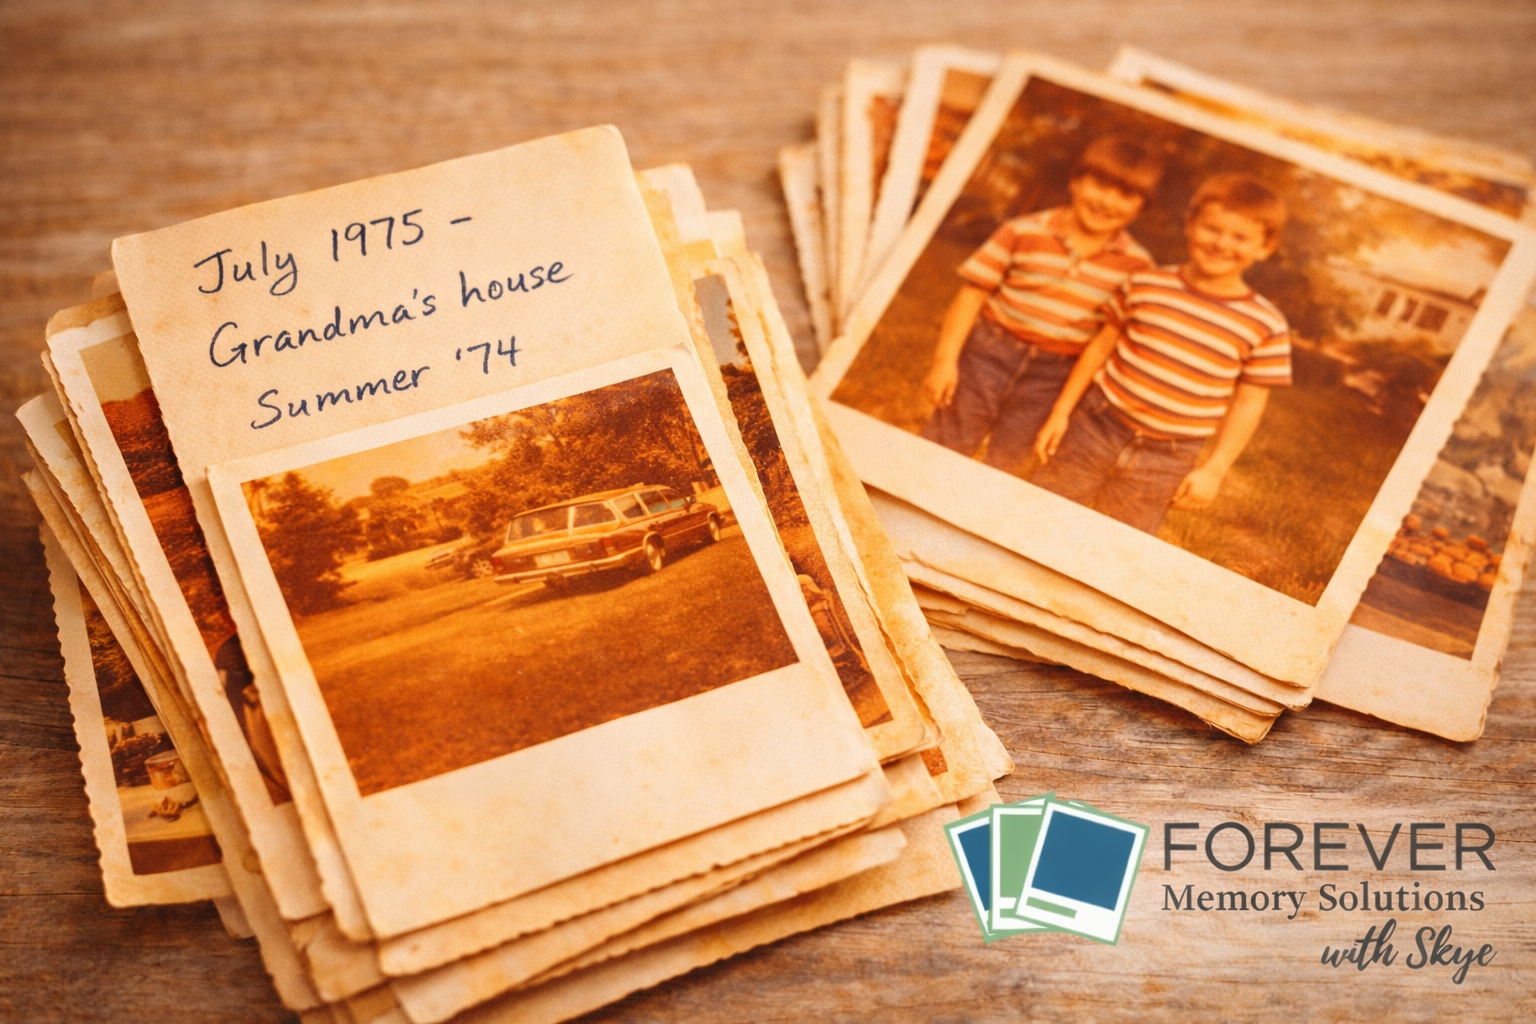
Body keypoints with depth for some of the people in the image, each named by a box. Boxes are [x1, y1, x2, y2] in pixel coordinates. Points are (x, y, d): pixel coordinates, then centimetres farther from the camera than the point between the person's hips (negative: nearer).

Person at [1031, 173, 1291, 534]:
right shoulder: (1146, 284, -1)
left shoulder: (1266, 326, -7)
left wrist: (1214, 469, -5)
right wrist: (1061, 412, 7)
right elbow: (1102, 345, 7)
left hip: (1166, 460, -2)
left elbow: (1249, 403, -1)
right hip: (1097, 424, 2)